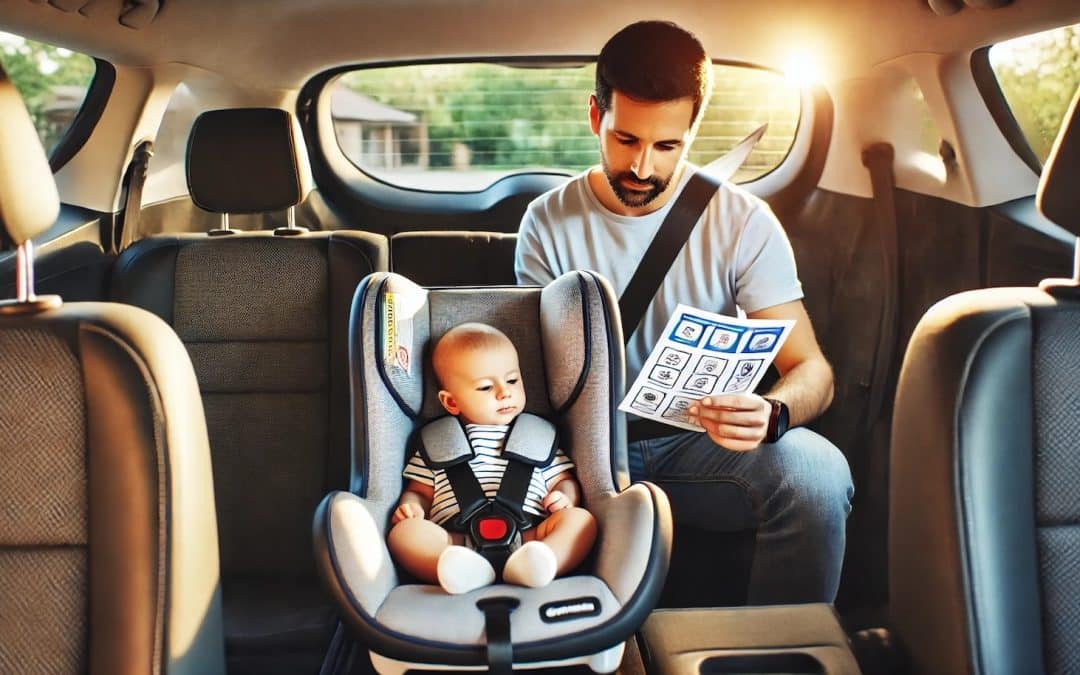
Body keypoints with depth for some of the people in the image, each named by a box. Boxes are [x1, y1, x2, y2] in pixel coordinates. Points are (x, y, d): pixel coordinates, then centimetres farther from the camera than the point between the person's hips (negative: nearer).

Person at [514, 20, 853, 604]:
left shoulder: (743, 221, -4)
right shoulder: (548, 223, -1)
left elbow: (813, 370, -7)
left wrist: (770, 413, -32)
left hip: (702, 445, 0)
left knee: (817, 473, -32)